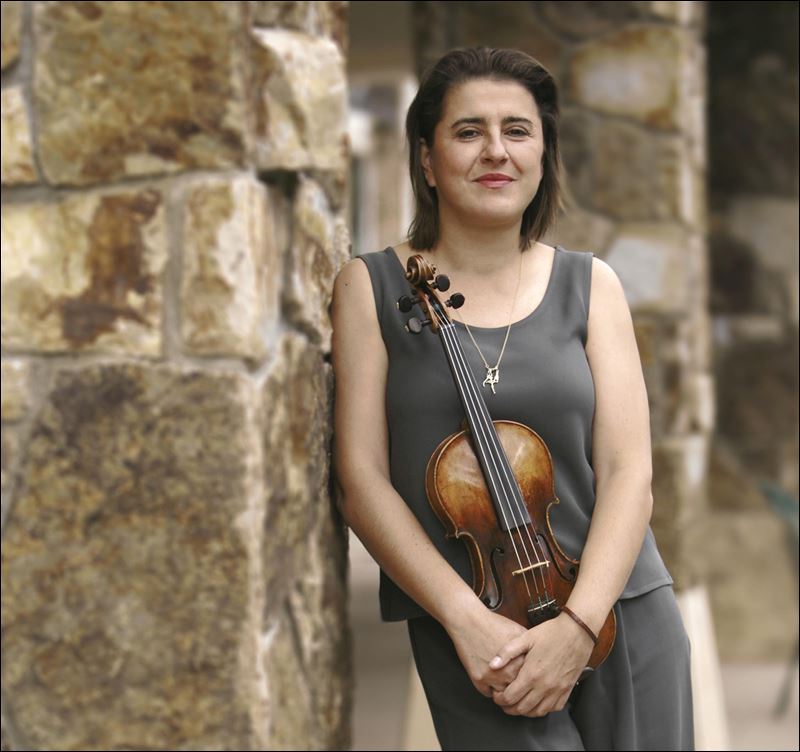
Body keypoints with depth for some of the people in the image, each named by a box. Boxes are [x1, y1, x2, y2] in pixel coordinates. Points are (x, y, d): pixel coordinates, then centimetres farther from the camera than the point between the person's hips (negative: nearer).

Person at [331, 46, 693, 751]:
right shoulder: (372, 287, 1)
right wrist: (465, 618, -15)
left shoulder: (590, 284, 7)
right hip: (470, 633, -3)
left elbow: (628, 471, 0)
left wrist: (579, 622, -15)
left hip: (622, 609, 3)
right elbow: (362, 479, -4)